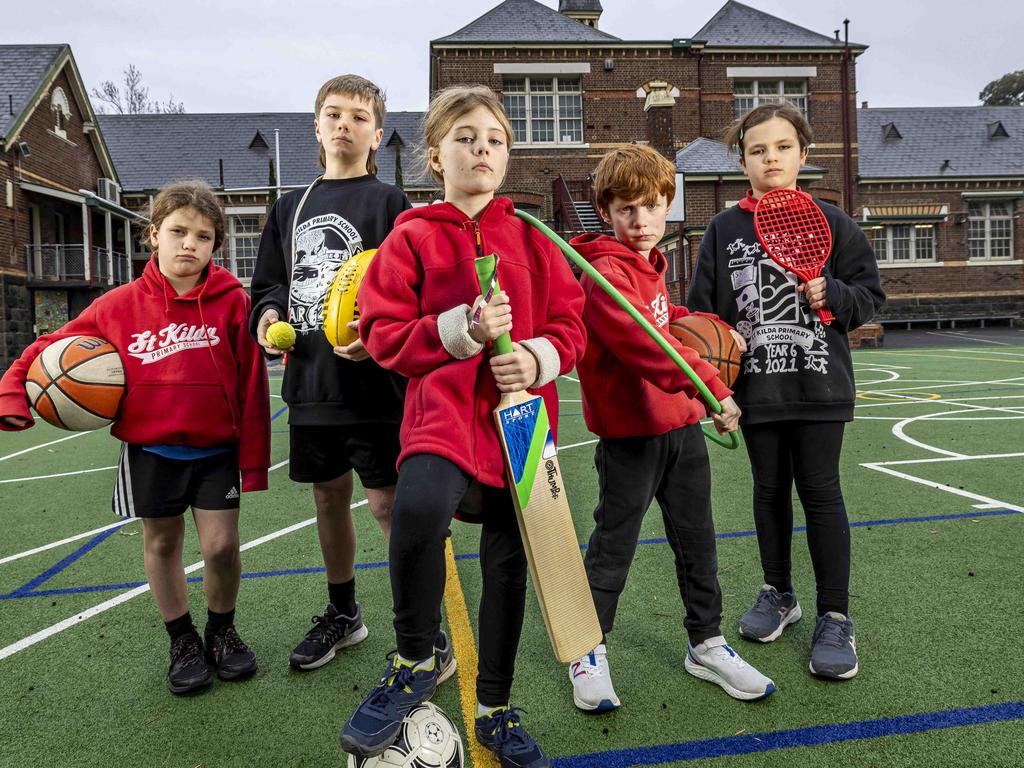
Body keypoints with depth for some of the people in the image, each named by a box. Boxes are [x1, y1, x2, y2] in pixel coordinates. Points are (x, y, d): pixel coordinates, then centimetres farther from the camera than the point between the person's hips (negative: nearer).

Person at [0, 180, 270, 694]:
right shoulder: (120, 306, -5)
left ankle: (221, 631, 27)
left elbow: (251, 386, -9)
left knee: (221, 545, -2)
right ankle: (182, 641, 33)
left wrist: (253, 458, -8)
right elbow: (52, 349, 6)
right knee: (161, 543, 13)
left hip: (216, 448, -2)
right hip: (150, 449, 2)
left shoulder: (232, 301, -10)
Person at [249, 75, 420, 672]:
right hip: (310, 382, 6)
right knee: (329, 497, 16)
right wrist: (269, 315, -2)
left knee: (390, 502, -4)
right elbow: (270, 283, 19)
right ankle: (343, 615, 35)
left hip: (375, 384, -6)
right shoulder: (292, 207, 15)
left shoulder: (389, 202, -2)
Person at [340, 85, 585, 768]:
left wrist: (537, 357, -13)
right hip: (442, 409, -3)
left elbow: (570, 323, 8)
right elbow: (385, 335, -4)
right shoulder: (412, 237, 2)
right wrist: (464, 329, -17)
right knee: (418, 509, -33)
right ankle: (415, 664, -3)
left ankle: (495, 709, 33)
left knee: (509, 562, 10)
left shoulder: (530, 238, 9)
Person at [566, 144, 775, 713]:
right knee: (613, 546, 5)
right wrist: (710, 386, -33)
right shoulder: (605, 273, -16)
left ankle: (707, 645, 31)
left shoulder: (652, 266, 11)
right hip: (630, 434, -8)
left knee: (696, 540, 15)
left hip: (682, 426, 8)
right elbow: (645, 344, -29)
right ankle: (587, 652, 24)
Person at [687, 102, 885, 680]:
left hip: (818, 386, -2)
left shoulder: (829, 222, 2)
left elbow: (870, 294, 5)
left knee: (821, 492, 0)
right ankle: (779, 594, 31)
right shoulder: (724, 230, 5)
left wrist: (833, 296, -14)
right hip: (757, 387, 2)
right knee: (770, 490, 13)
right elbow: (704, 310, 4)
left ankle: (836, 617, 13)